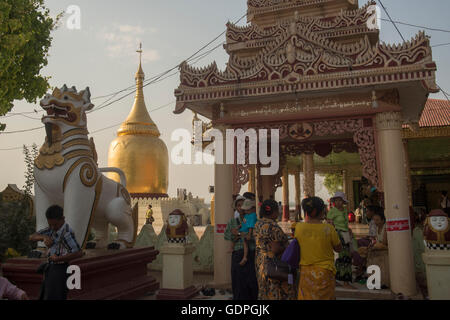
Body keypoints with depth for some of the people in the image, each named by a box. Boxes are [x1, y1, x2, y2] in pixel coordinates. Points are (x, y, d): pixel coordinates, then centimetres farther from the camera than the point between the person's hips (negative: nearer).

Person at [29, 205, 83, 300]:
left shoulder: (67, 233, -21)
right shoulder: (53, 228, 6)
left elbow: (79, 253, -30)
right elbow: (32, 237, 2)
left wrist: (58, 259, -21)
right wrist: (44, 237, -19)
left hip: (59, 270, -9)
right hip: (50, 269, 9)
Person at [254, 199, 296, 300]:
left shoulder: (258, 224, 8)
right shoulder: (272, 226, -20)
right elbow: (275, 249, -23)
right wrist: (288, 248, -7)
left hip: (260, 261, 9)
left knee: (265, 292, 16)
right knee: (277, 292, 0)